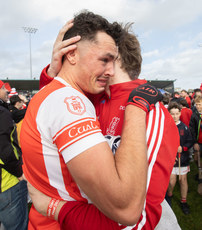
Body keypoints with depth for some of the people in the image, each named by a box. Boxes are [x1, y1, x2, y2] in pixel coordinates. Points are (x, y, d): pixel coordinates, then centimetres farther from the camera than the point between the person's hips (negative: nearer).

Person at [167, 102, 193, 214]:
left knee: (183, 179, 12)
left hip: (183, 158, 2)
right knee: (172, 181, 1)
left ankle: (184, 202, 32)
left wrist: (183, 148, -14)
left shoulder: (184, 127, -2)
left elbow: (190, 141, 2)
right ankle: (169, 195, 34)